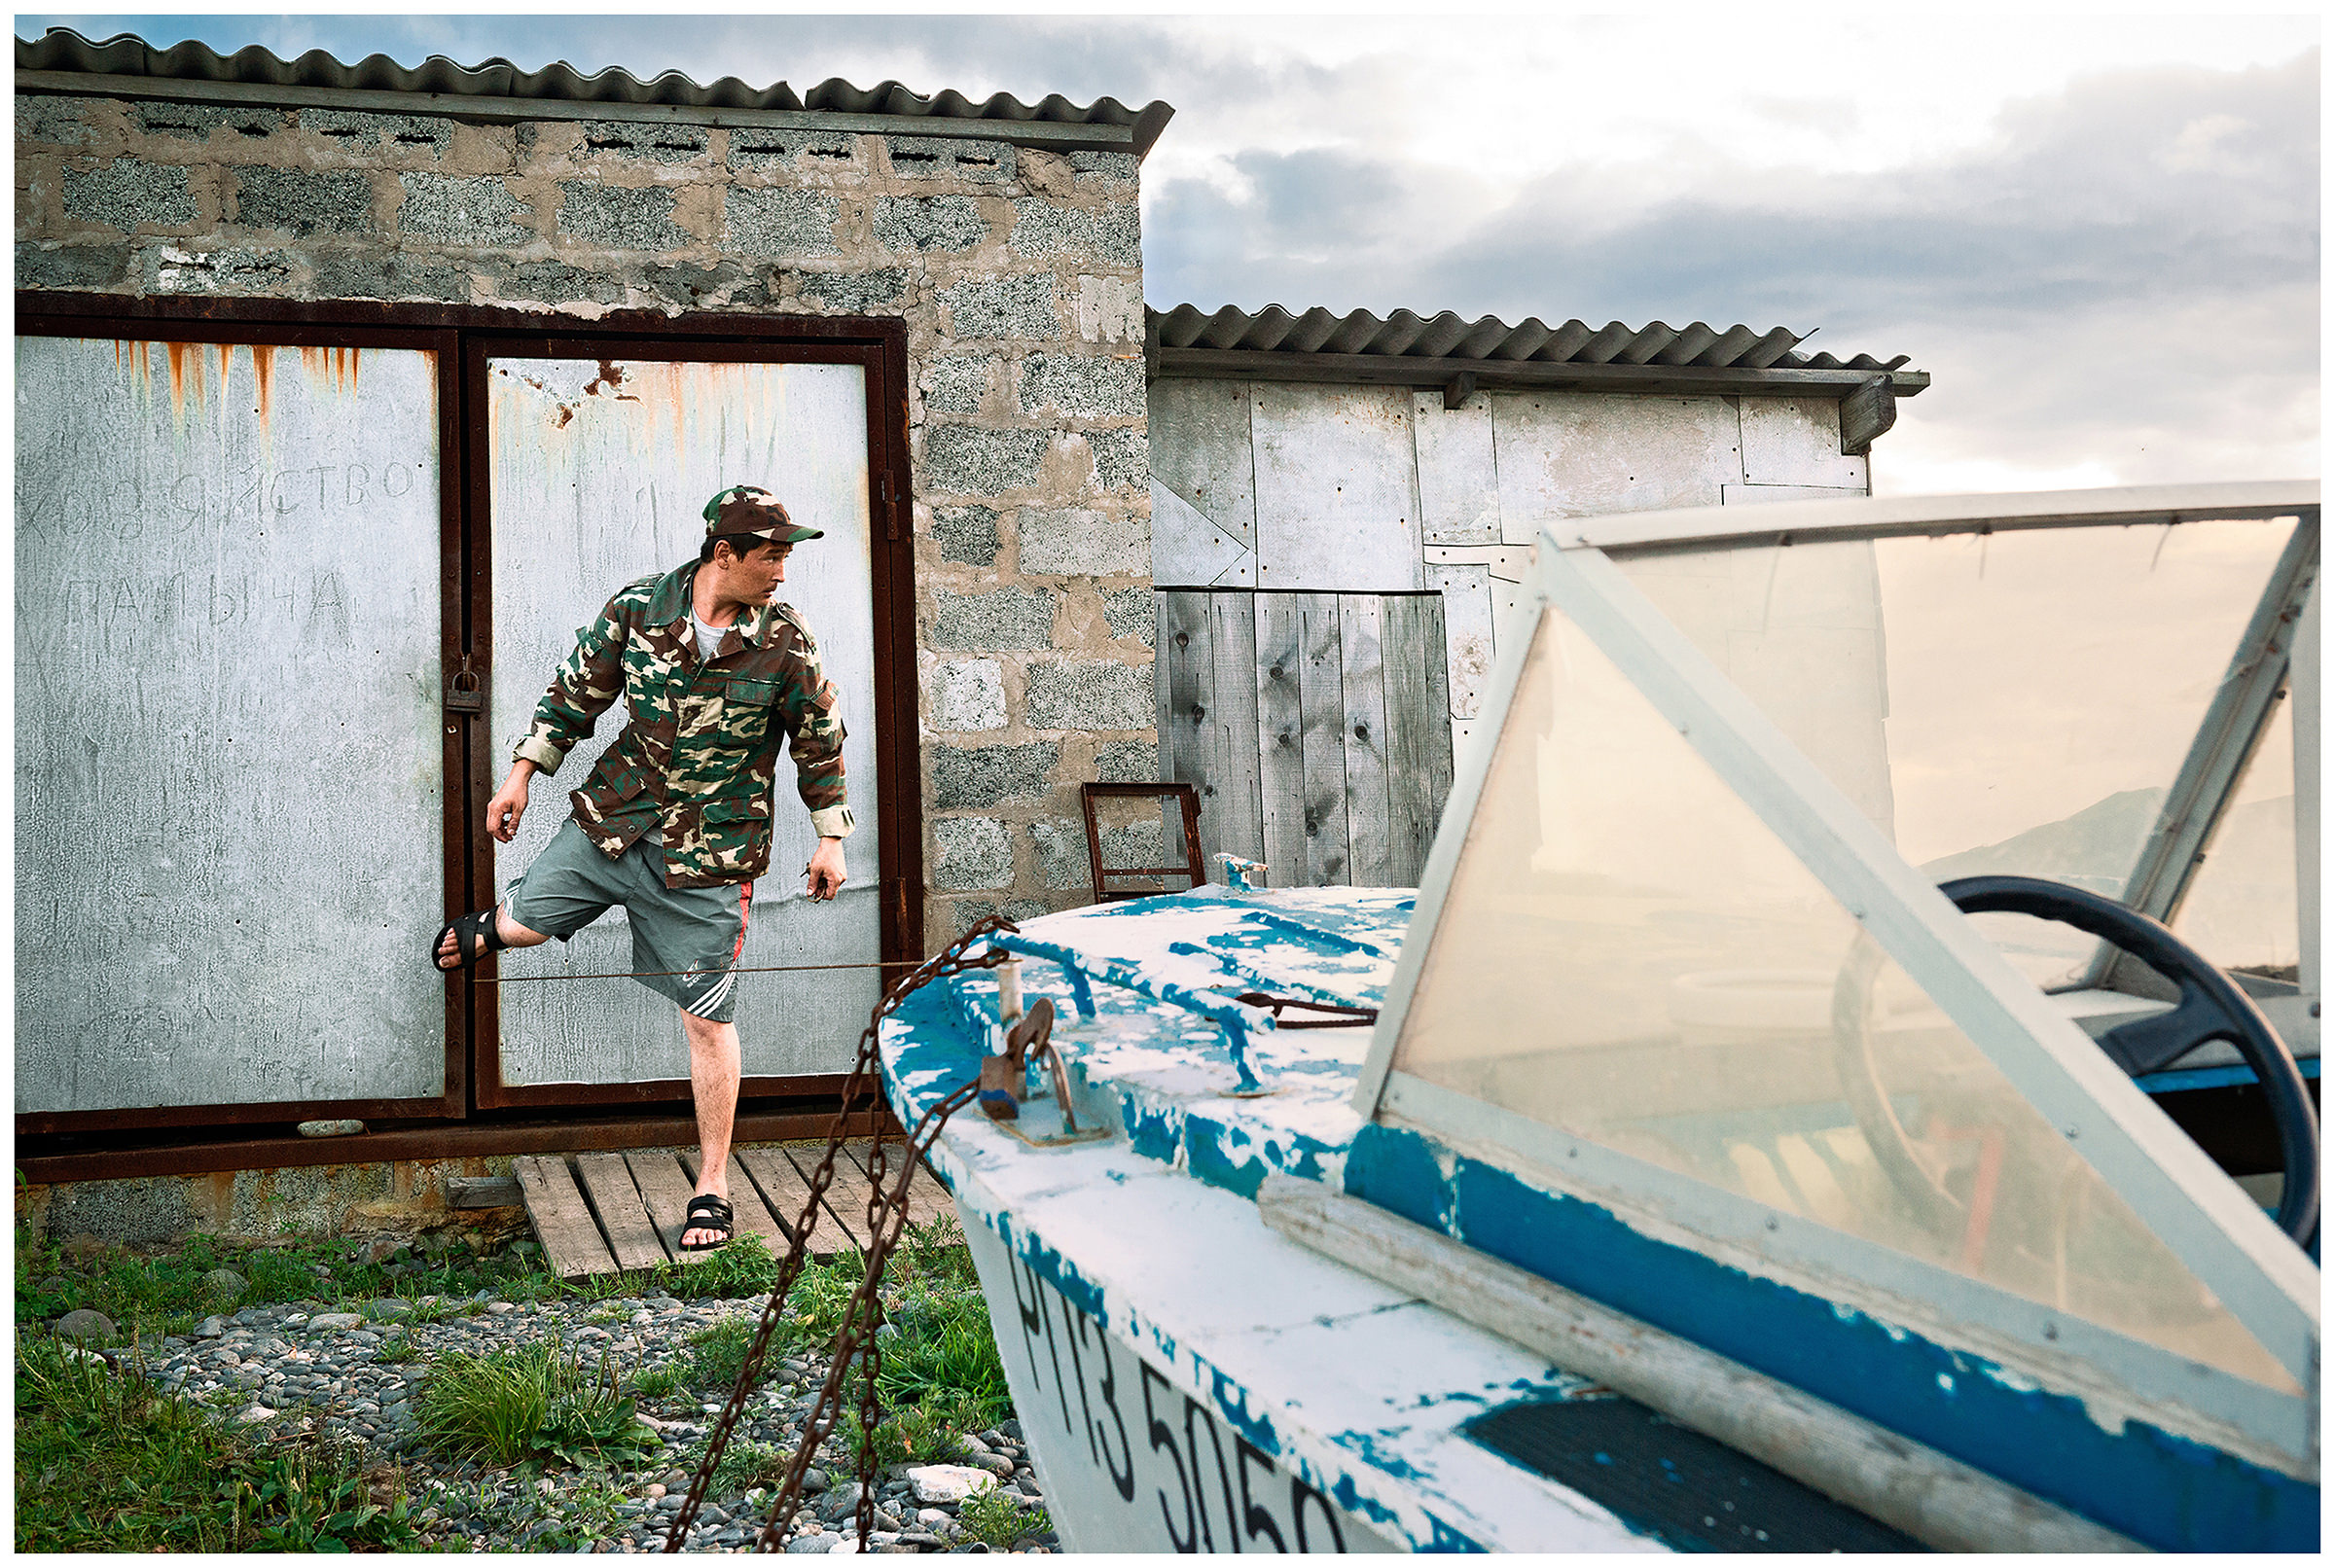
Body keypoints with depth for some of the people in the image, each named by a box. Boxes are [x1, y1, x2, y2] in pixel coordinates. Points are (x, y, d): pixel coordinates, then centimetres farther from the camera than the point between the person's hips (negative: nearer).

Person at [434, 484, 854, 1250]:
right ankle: (488, 928, 51)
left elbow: (820, 741, 2)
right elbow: (577, 690, 7)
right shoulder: (638, 607, -6)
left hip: (709, 853, -2)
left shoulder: (785, 641, -9)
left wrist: (831, 838, 2)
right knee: (525, 923, 9)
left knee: (707, 1020, 0)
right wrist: (522, 773, 8)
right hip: (614, 815, 2)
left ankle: (712, 1186, 14)